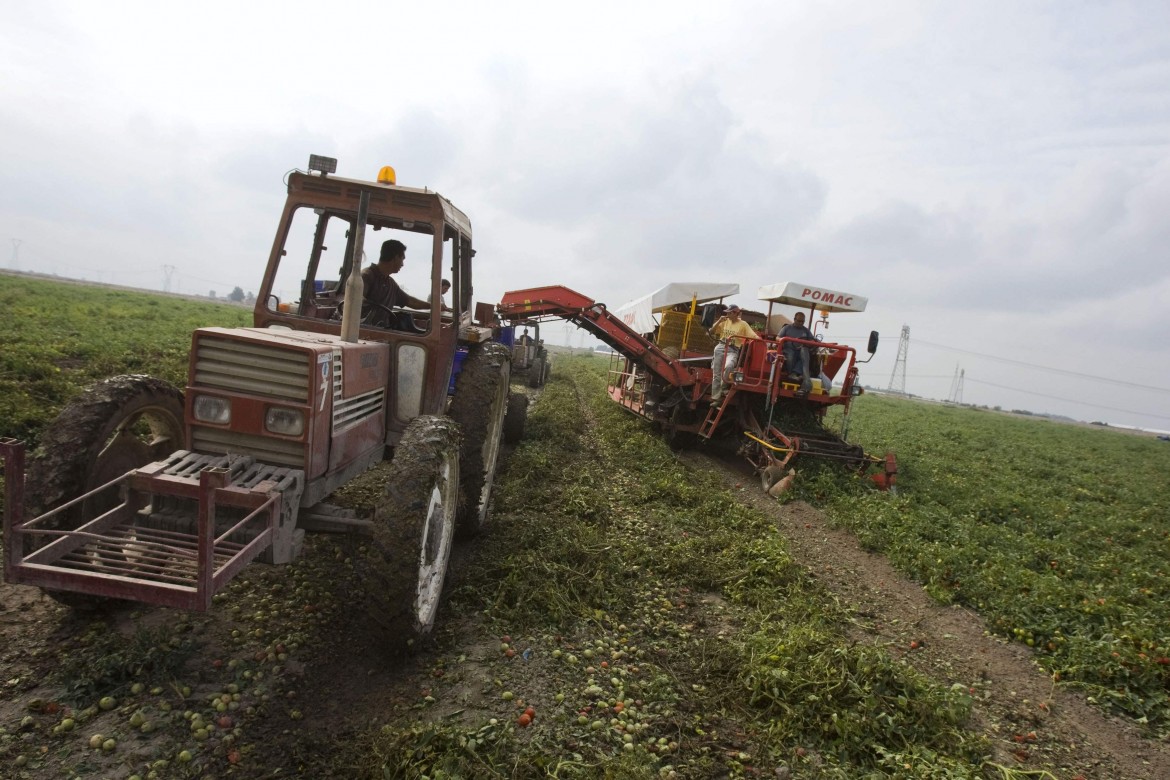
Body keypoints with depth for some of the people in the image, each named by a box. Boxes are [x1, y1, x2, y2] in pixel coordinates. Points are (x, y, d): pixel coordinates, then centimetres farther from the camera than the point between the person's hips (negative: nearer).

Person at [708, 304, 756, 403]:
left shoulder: (743, 324, 1)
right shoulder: (724, 322, 10)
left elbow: (754, 337, -3)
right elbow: (711, 332, 9)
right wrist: (719, 321, -3)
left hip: (733, 350, -3)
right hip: (720, 348, 3)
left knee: (728, 366, -35)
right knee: (716, 374, 0)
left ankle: (724, 388, -16)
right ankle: (716, 398, 7)